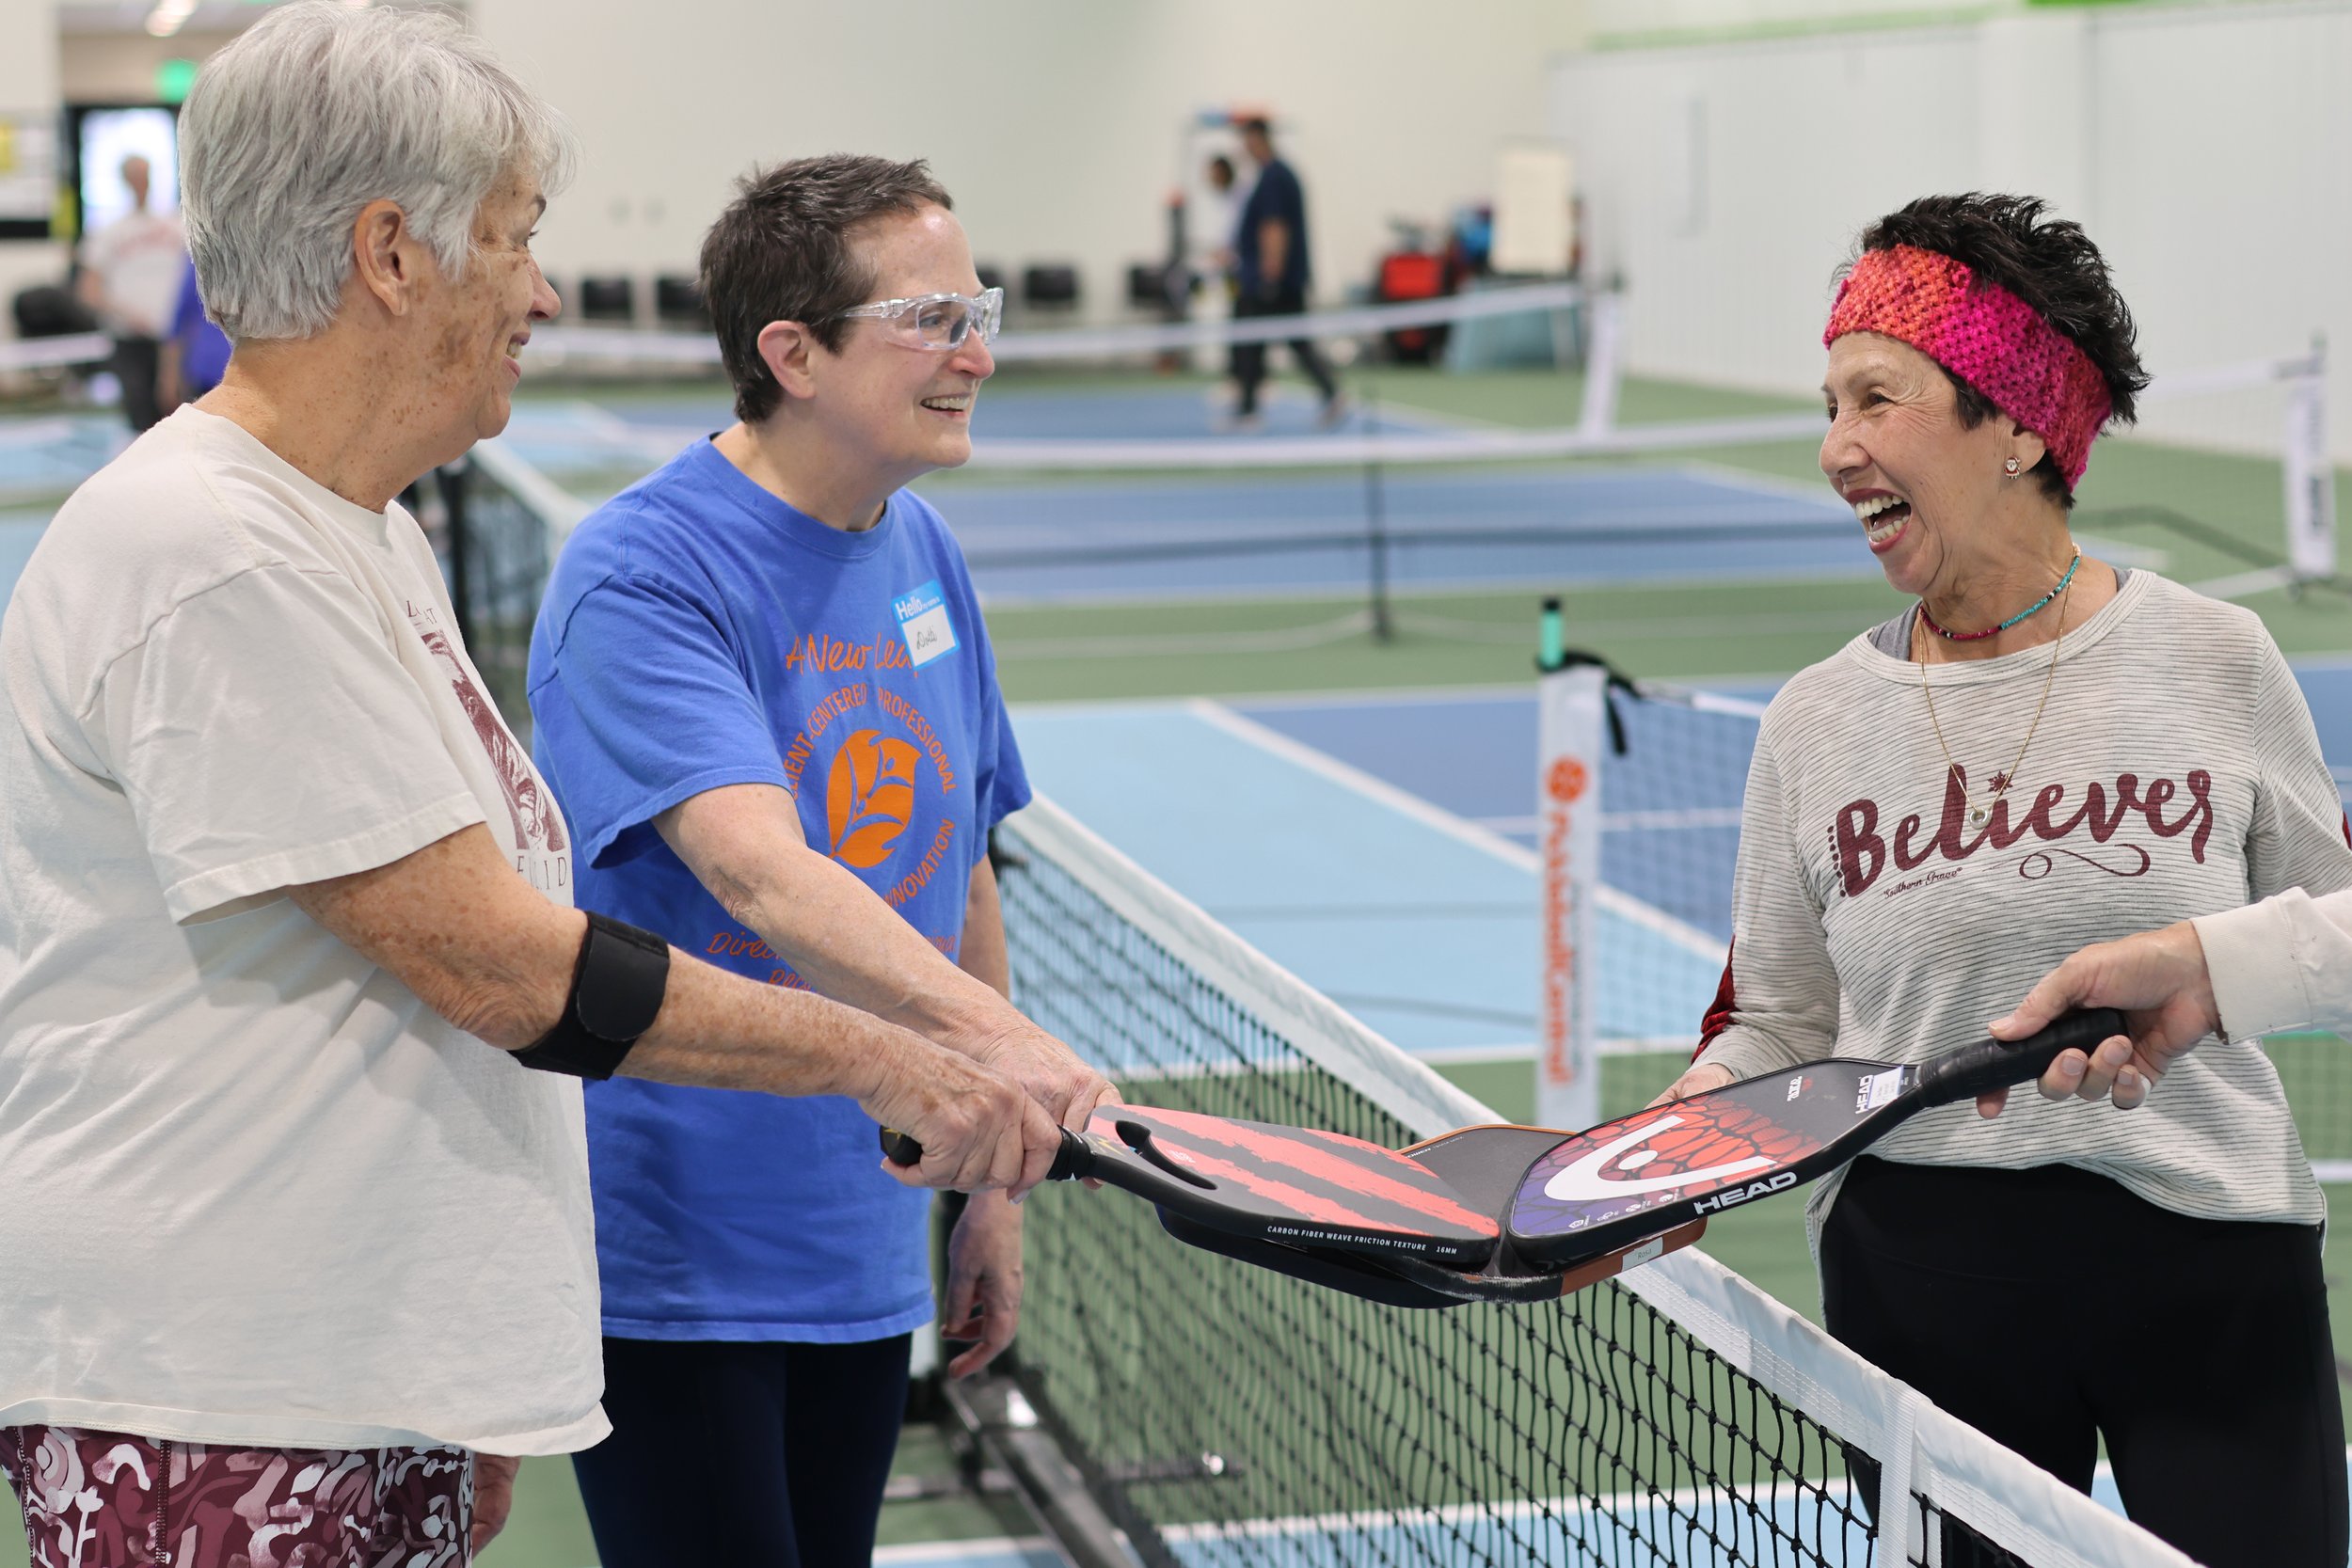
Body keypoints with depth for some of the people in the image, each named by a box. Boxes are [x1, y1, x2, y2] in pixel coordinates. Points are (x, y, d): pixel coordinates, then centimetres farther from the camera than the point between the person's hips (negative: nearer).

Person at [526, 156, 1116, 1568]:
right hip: (669, 1276, -7)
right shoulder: (641, 578, -19)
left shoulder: (920, 553, 6)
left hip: (863, 1255, 7)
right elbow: (761, 873, -34)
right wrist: (995, 1034, -48)